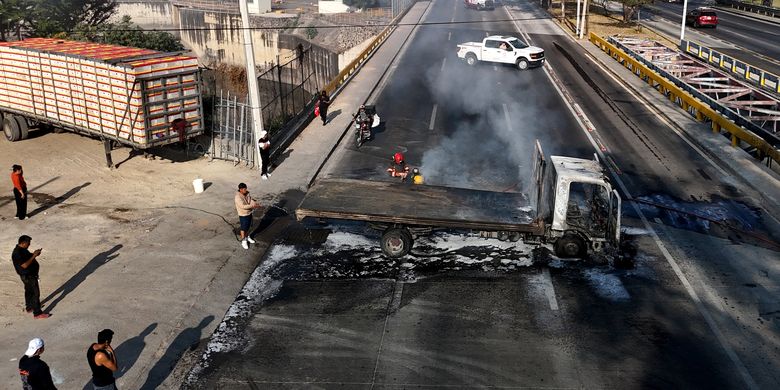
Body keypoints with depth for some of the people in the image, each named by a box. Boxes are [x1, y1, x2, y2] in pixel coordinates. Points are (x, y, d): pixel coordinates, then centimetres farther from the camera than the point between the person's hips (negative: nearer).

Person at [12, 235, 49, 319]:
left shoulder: (22, 249, 3)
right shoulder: (17, 253, -27)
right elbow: (25, 265, -31)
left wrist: (34, 254, 0)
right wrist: (34, 256, -27)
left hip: (30, 274, 11)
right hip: (28, 276, -11)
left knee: (29, 291, 26)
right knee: (35, 293, -8)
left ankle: (29, 307, 44)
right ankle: (37, 313, -4)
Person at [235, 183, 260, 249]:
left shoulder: (247, 194, -3)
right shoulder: (238, 197, -28)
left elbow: (251, 201, -2)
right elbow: (243, 206, -32)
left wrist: (256, 204, -22)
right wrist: (252, 206, -33)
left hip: (249, 213, 7)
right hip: (243, 215, -7)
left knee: (248, 226, 23)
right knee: (243, 228, 6)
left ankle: (247, 237, 43)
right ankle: (243, 242, 20)